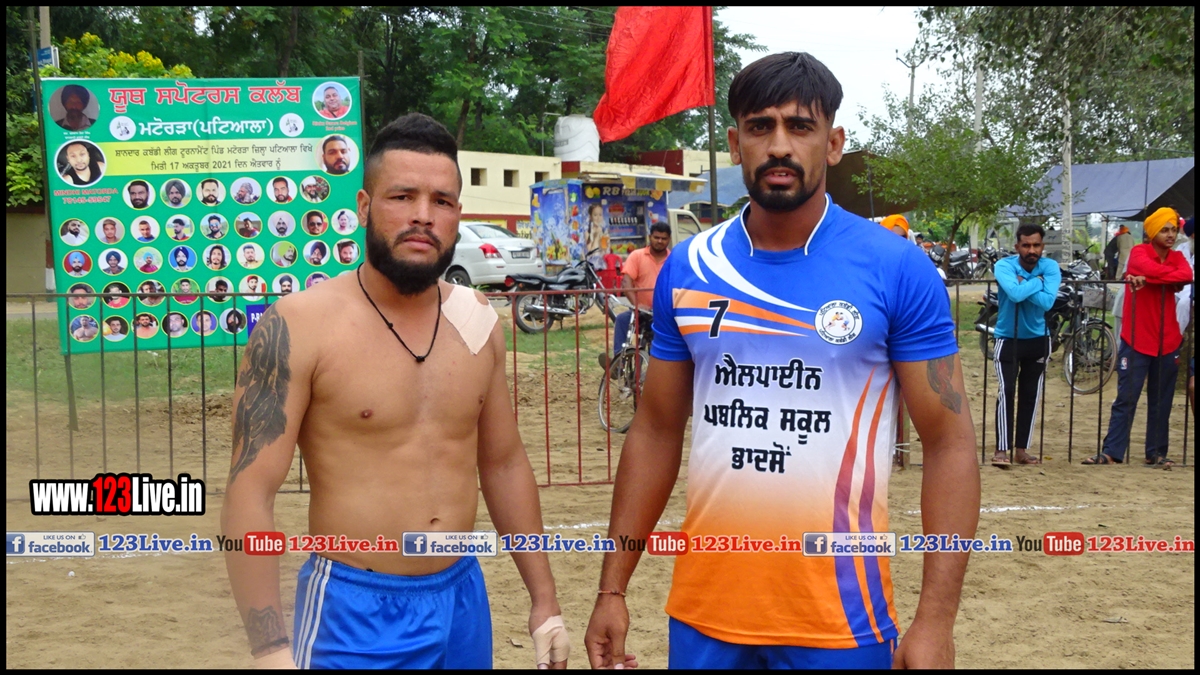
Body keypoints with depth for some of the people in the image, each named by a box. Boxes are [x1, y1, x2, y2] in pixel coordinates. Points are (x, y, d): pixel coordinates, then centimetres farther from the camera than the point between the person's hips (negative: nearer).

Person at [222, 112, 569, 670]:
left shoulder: (477, 322, 1)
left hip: (464, 600, 5)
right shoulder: (300, 324, -14)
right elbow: (249, 494, -15)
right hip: (353, 612, -5)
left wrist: (544, 601, 12)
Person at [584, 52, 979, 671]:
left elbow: (949, 446, -6)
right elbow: (656, 432, 7)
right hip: (703, 610, 3)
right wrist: (613, 587, 5)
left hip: (841, 618, -3)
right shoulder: (686, 269, 1)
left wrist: (935, 619, -12)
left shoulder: (898, 270, -8)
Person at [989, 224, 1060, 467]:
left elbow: (1047, 302, -23)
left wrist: (1024, 286, -24)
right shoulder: (1004, 265, -16)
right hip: (1008, 338, -3)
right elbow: (1015, 294, -34)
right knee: (1006, 392, -15)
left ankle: (1022, 449, 17)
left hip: (1038, 340, 4)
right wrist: (1038, 281, -21)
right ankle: (1001, 450, -13)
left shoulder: (1050, 267, -8)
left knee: (1030, 395, 8)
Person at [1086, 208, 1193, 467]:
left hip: (1168, 342, 4)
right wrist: (1172, 276, -14)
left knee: (1161, 402, 9)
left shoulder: (1177, 257, 9)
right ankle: (1111, 452, -2)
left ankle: (1156, 453, 16)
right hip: (1136, 341, -4)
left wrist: (1148, 279, -22)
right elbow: (1151, 268, -26)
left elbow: (1186, 275, -15)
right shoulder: (1139, 252, -2)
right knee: (1126, 399, -4)